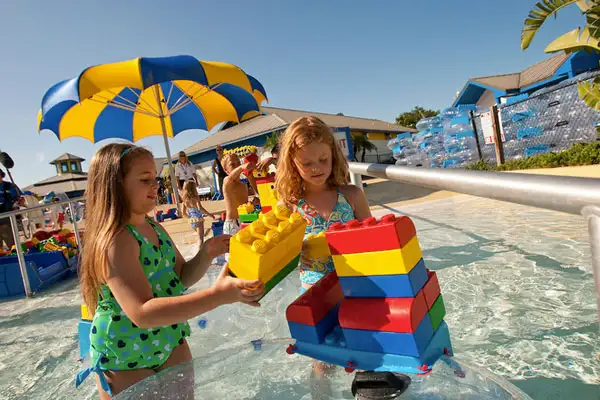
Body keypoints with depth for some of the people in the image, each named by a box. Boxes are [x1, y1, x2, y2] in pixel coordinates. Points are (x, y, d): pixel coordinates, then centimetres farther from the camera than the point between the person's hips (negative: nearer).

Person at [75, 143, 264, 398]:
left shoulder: (154, 228, 1)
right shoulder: (114, 241, -25)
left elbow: (181, 277, 8)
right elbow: (142, 313, -34)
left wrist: (206, 255, -12)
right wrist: (217, 295, -42)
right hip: (125, 362, -7)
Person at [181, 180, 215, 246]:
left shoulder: (185, 200, 6)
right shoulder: (195, 197, -12)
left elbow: (184, 213, 10)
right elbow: (200, 208, -25)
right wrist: (209, 214, -18)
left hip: (191, 221, 7)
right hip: (198, 220, -7)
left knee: (200, 236, 27)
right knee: (200, 238, -2)